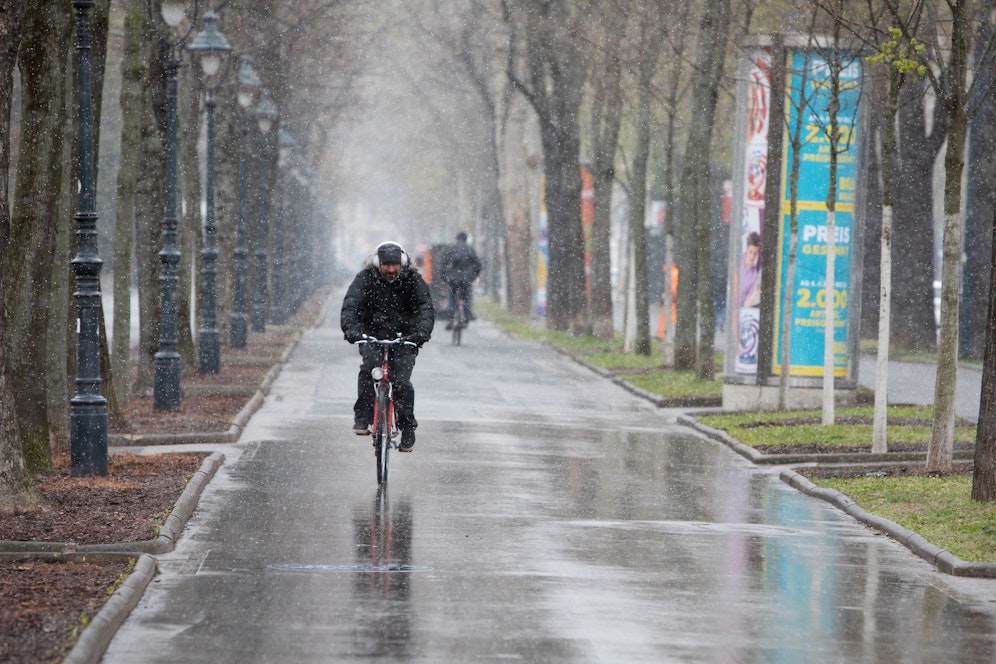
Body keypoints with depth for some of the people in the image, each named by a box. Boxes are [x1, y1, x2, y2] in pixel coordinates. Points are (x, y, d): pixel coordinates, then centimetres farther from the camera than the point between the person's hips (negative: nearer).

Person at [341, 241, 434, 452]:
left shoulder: (412, 279, -8)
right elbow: (350, 305, -20)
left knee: (401, 382, -14)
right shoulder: (365, 278, -9)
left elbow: (426, 307, -17)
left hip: (404, 337, 0)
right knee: (369, 366, -29)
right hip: (372, 334, 0)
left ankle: (407, 429, 3)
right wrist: (350, 329, -40)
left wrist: (422, 331, -37)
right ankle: (362, 417, -19)